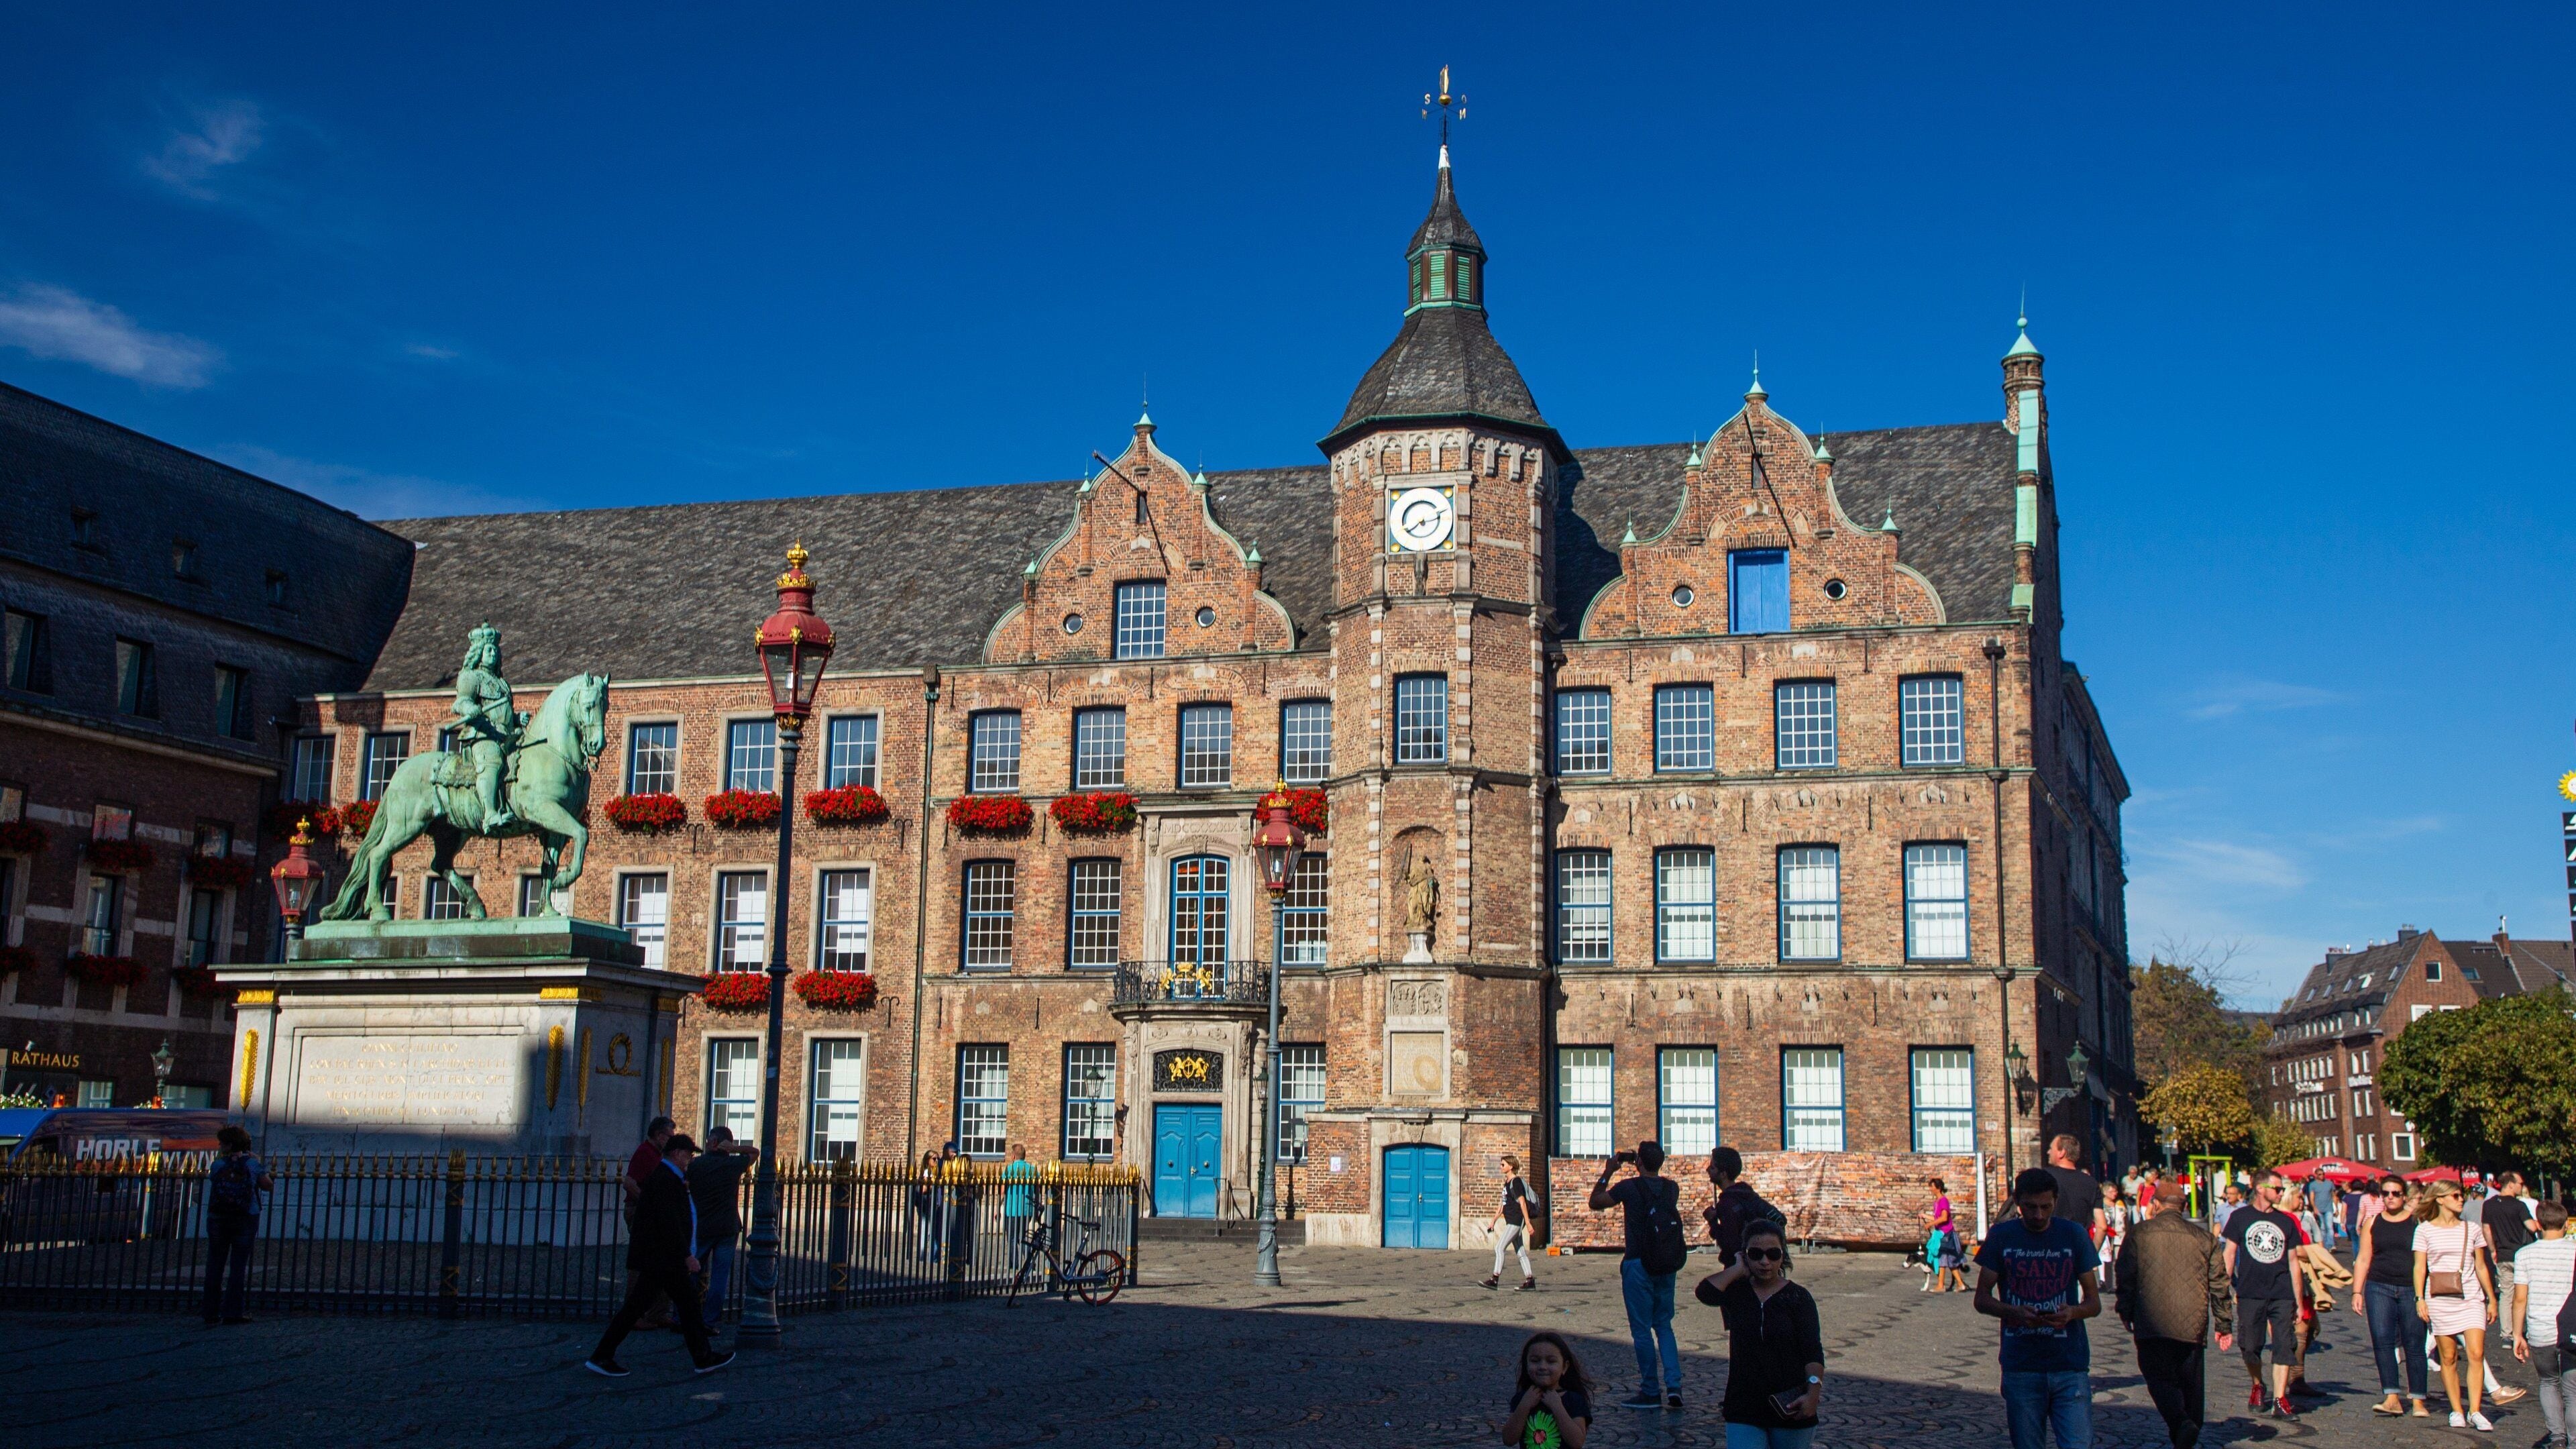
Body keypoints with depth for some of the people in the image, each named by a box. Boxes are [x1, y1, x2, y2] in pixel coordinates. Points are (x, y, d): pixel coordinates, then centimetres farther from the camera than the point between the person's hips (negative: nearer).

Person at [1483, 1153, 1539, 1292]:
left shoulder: (1516, 1182, -12)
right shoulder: (1507, 1182, 16)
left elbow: (1522, 1203, -17)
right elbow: (1503, 1204, 23)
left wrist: (1528, 1223, -21)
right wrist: (1494, 1220, 23)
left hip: (1516, 1221, -10)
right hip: (1511, 1222, 10)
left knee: (1499, 1248, -12)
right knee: (1521, 1252, 9)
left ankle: (1495, 1279, -13)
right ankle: (1530, 1281, 11)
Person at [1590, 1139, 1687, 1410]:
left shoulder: (1630, 1187, -12)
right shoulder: (1672, 1188, 2)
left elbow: (1595, 1203, 1)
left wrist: (1607, 1173, 9)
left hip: (1638, 1265, -5)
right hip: (1667, 1266, 5)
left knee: (1642, 1329, 3)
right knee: (1664, 1325, 15)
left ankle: (1651, 1392, 6)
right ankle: (1673, 1385, 3)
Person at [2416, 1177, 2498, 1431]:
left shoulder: (2472, 1229, 9)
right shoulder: (2425, 1230, 2)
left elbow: (2481, 1267, 14)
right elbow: (2420, 1267, 1)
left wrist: (2492, 1299, 13)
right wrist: (2420, 1298, -7)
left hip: (2471, 1298, 2)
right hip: (2440, 1299, -1)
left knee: (2476, 1353, -10)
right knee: (2449, 1357, 3)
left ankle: (2474, 1411, -6)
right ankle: (2457, 1410, 11)